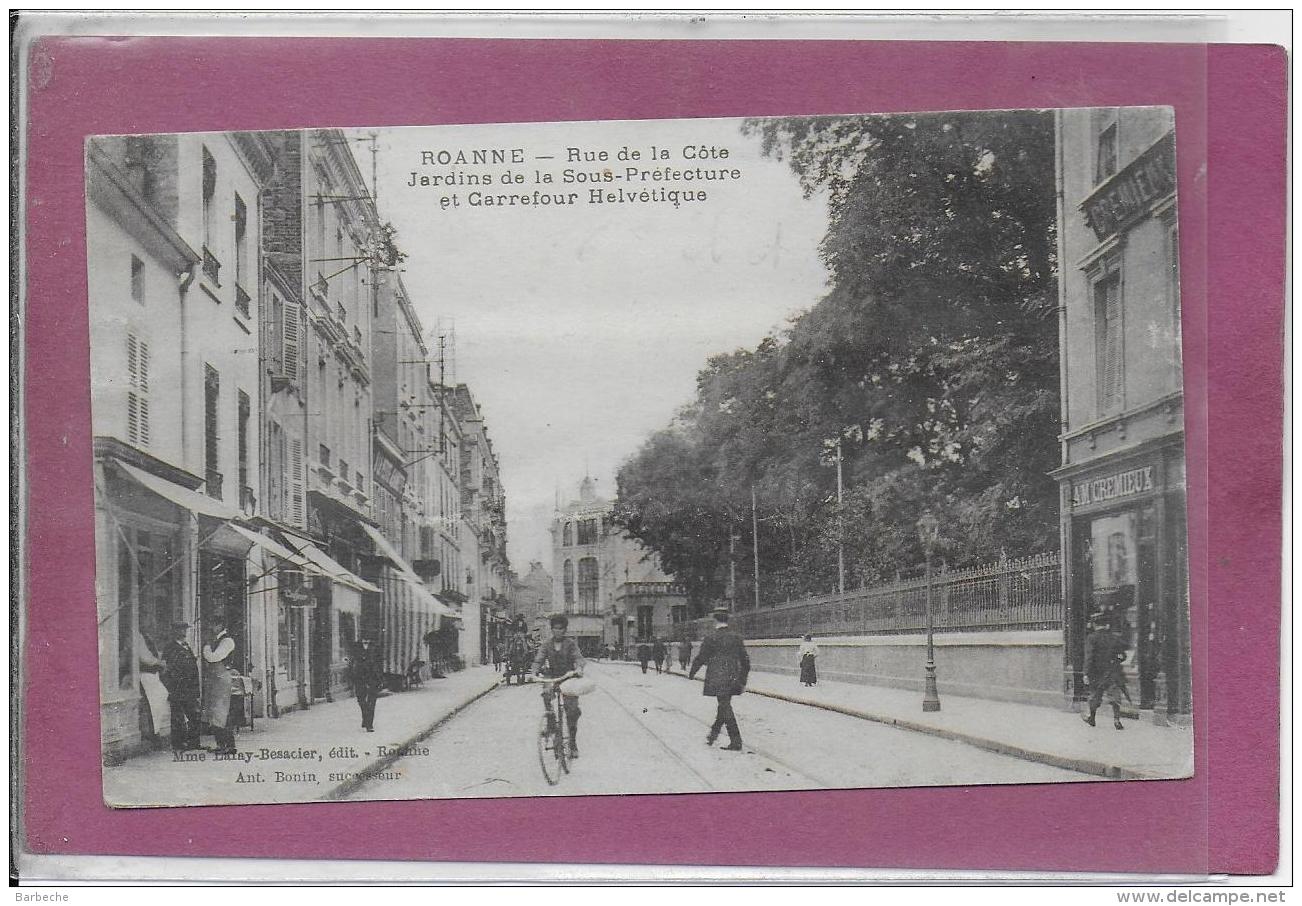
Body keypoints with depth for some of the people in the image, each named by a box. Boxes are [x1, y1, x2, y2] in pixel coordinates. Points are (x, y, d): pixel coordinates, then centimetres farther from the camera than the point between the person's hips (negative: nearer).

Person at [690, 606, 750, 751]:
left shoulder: (711, 638, -10)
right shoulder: (736, 637, 5)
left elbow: (700, 659, -5)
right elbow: (745, 661, 8)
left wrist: (692, 674, 11)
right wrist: (743, 681, 17)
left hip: (718, 679, -6)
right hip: (733, 678, 6)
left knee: (725, 708, -2)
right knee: (724, 706, 18)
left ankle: (736, 742, -5)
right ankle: (713, 734, 33)